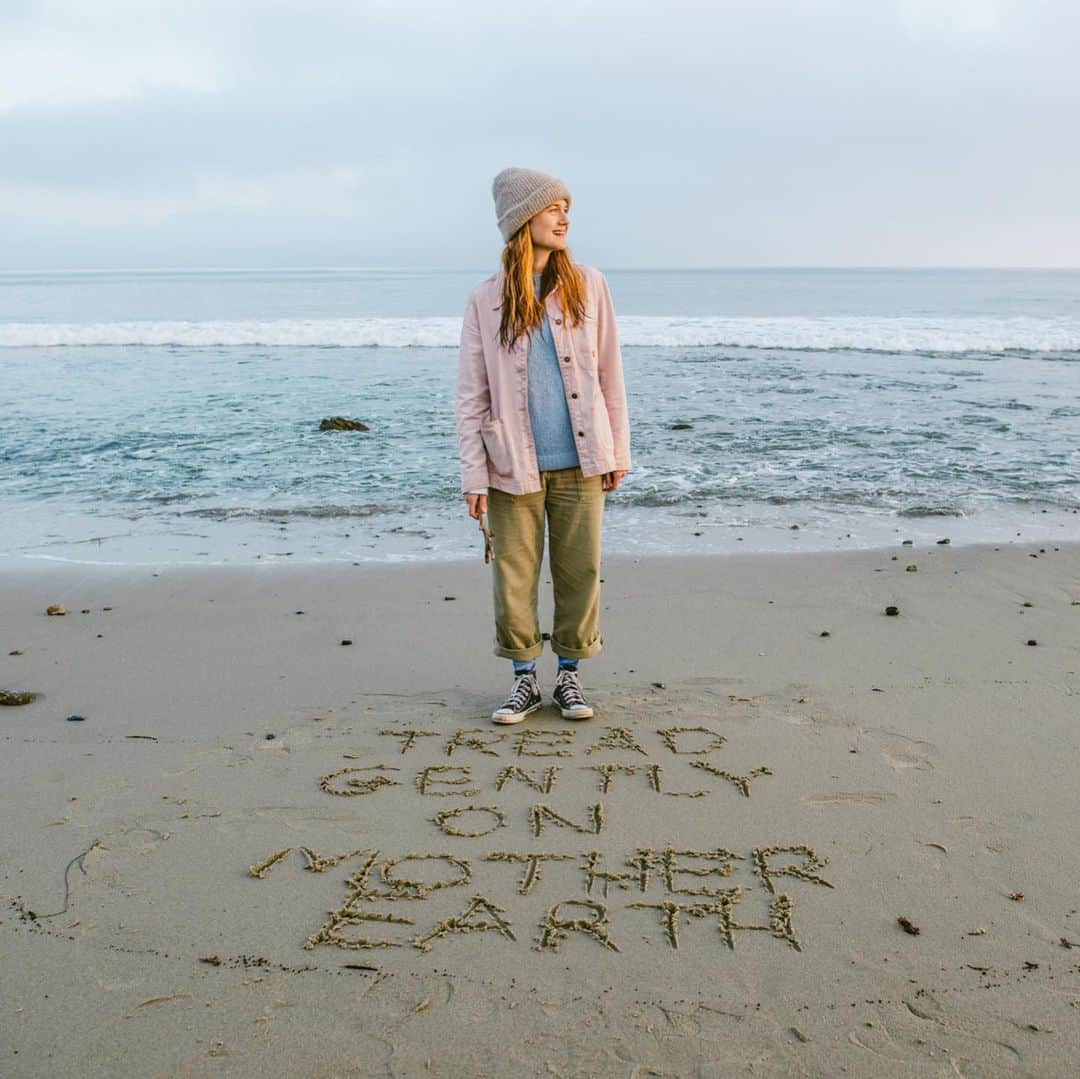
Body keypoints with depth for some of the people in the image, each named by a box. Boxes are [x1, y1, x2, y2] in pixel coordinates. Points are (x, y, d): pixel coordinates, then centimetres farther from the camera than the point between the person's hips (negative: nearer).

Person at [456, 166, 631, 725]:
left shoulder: (588, 285, 3)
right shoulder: (487, 299, 0)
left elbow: (609, 374, 7)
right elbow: (471, 394, 1)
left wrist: (618, 452, 6)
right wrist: (474, 474, -4)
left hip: (580, 462, 1)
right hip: (514, 467, -1)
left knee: (579, 571, 7)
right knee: (514, 574, 5)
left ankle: (569, 674, 24)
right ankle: (524, 679, 22)